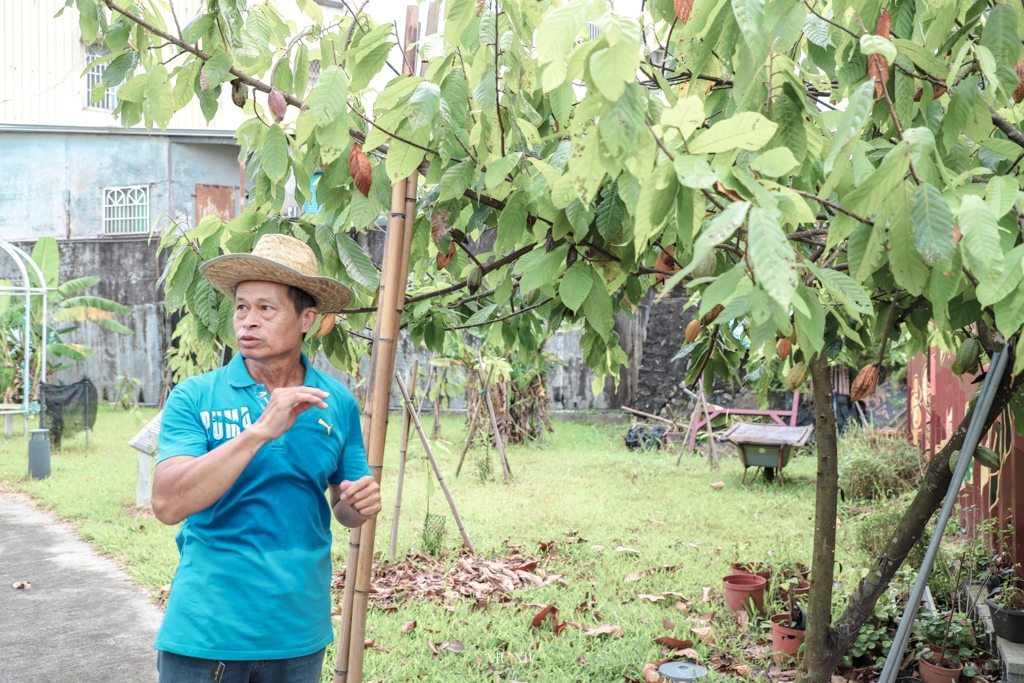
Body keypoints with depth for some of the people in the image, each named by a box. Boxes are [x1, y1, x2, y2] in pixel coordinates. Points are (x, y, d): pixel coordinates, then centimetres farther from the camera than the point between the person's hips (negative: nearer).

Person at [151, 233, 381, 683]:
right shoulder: (194, 398, -7)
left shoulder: (337, 404, 1)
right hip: (204, 633, -2)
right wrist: (261, 430, -27)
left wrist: (359, 504, -12)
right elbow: (168, 505, -20)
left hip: (298, 636, 3)